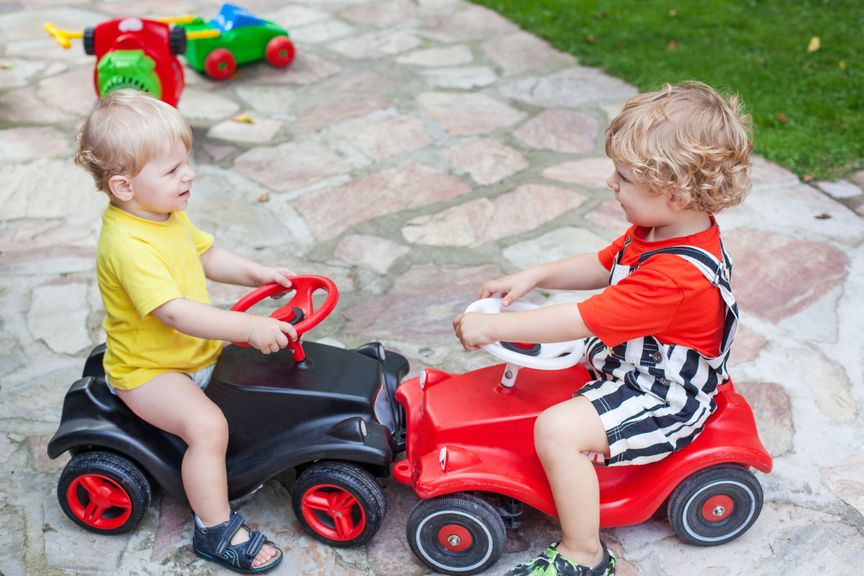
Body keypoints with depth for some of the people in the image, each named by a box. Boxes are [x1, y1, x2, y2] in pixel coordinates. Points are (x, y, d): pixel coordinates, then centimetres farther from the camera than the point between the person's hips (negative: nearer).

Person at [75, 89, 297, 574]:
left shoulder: (169, 214, 0)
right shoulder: (129, 244, -32)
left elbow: (206, 255, 16)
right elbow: (176, 314, -39)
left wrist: (257, 273, 1)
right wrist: (249, 327, -42)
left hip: (195, 347, 10)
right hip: (147, 370, -9)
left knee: (265, 352, 12)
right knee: (207, 425, -26)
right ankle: (216, 530, -10)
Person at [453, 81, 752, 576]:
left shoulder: (676, 275, -35)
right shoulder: (660, 229, -4)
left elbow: (580, 322, -34)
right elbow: (604, 265, 11)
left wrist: (491, 327, -26)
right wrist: (535, 275, -3)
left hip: (664, 402, -11)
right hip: (636, 364, 11)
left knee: (557, 430, -26)